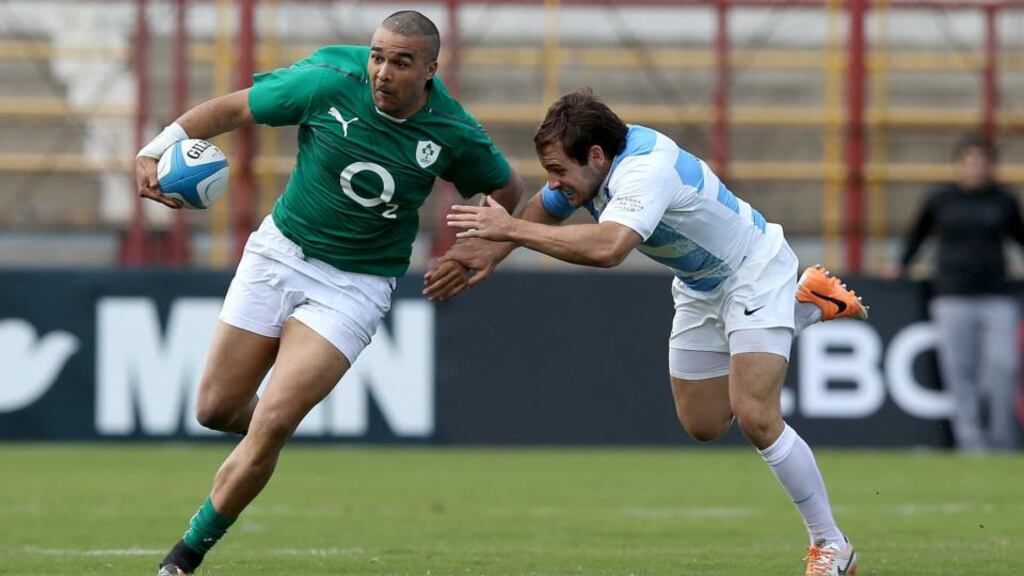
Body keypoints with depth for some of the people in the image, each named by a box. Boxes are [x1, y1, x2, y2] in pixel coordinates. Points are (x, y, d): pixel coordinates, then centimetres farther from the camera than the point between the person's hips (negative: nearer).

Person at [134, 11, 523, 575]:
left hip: (355, 285, -2)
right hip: (280, 252, 2)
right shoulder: (327, 82, -16)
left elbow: (507, 190, 9)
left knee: (271, 425, -16)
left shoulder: (455, 135, -12)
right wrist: (156, 149, -16)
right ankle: (264, 433, 43)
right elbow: (232, 108, -5)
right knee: (216, 410, 6)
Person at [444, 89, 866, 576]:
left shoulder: (645, 170, -38)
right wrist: (487, 256, -6)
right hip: (699, 290, 9)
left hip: (753, 271, -9)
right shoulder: (583, 166, -12)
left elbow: (607, 248, -55)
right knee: (703, 425, 15)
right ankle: (807, 306, 31)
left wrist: (511, 230, -50)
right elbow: (543, 209, 8)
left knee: (755, 417, -21)